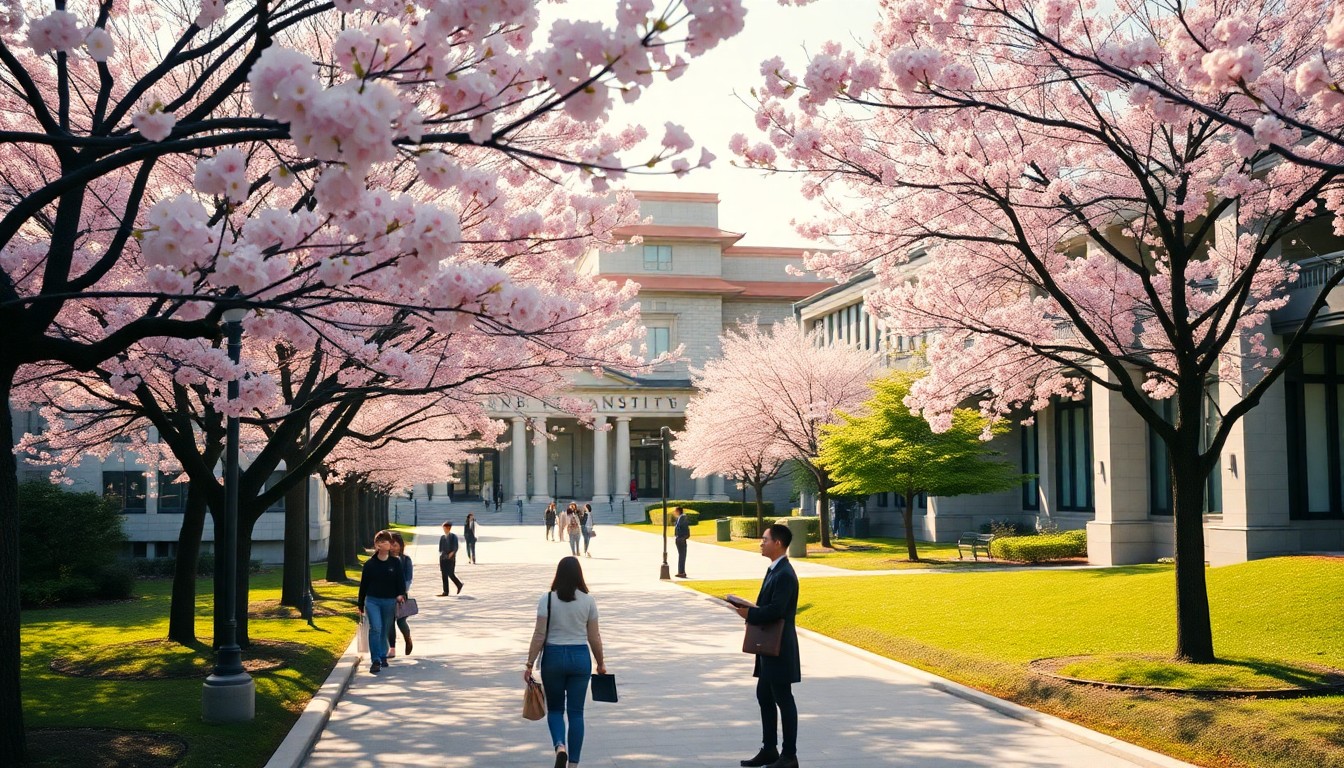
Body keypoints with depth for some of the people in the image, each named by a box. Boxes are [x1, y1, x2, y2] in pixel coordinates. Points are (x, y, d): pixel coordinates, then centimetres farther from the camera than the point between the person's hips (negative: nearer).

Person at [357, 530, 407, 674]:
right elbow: (363, 584, 8)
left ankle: (383, 657, 29)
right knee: (375, 629, -14)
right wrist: (360, 604, 11)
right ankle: (375, 661, -14)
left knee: (385, 630, 11)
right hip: (372, 600, -1)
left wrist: (401, 595, -17)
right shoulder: (370, 564, 2)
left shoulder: (396, 563, 1)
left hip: (389, 601, 1)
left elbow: (401, 581, 2)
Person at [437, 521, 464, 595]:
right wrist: (441, 554, 1)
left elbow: (456, 547, -6)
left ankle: (459, 584, 14)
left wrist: (452, 553, -20)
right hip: (443, 558, 4)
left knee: (450, 574, -9)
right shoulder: (442, 537, 11)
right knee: (444, 575, 0)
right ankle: (445, 592, 2)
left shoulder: (454, 536, 1)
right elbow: (440, 548, 16)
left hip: (451, 558, -4)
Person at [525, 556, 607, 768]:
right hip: (580, 657, 1)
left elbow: (539, 635, -9)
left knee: (555, 709, 14)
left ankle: (560, 746, -12)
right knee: (576, 712, 9)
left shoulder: (548, 600, -7)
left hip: (553, 657, -1)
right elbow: (594, 637, 2)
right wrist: (601, 663, 15)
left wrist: (530, 664, -2)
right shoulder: (588, 601, -3)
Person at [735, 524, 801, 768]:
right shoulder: (774, 570, 12)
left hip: (780, 647, -10)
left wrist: (749, 614, -15)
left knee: (783, 699, -2)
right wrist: (750, 610, 1)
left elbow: (776, 610, -27)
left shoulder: (784, 575, -20)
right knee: (764, 696, 16)